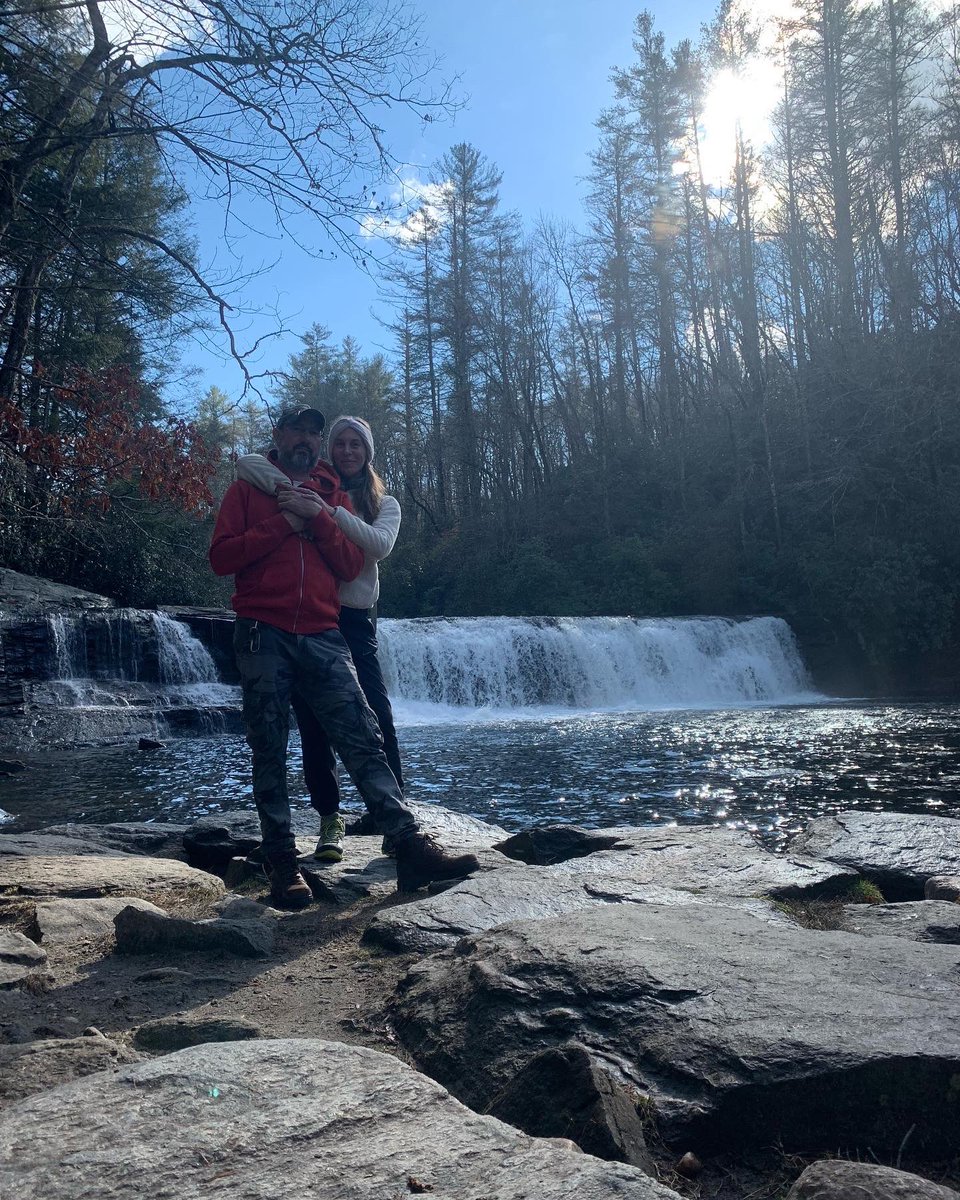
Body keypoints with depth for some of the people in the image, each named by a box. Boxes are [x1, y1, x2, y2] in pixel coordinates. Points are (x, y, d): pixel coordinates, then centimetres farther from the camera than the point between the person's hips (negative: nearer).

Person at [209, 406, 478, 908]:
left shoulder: (333, 494, 19)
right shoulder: (247, 488, 12)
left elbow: (352, 565, 8)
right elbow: (221, 557, 0)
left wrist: (318, 517, -6)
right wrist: (283, 523, -7)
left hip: (322, 636, 2)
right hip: (263, 635, -2)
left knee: (363, 741, -6)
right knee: (270, 753, 0)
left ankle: (412, 848, -10)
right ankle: (282, 864, 6)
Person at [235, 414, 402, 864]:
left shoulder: (384, 504, 13)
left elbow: (379, 545, -10)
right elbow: (247, 464, -1)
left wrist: (331, 512, -21)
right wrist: (286, 490, -19)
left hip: (355, 619, 0)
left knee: (377, 717, -7)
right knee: (312, 722, 1)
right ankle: (329, 819, 11)